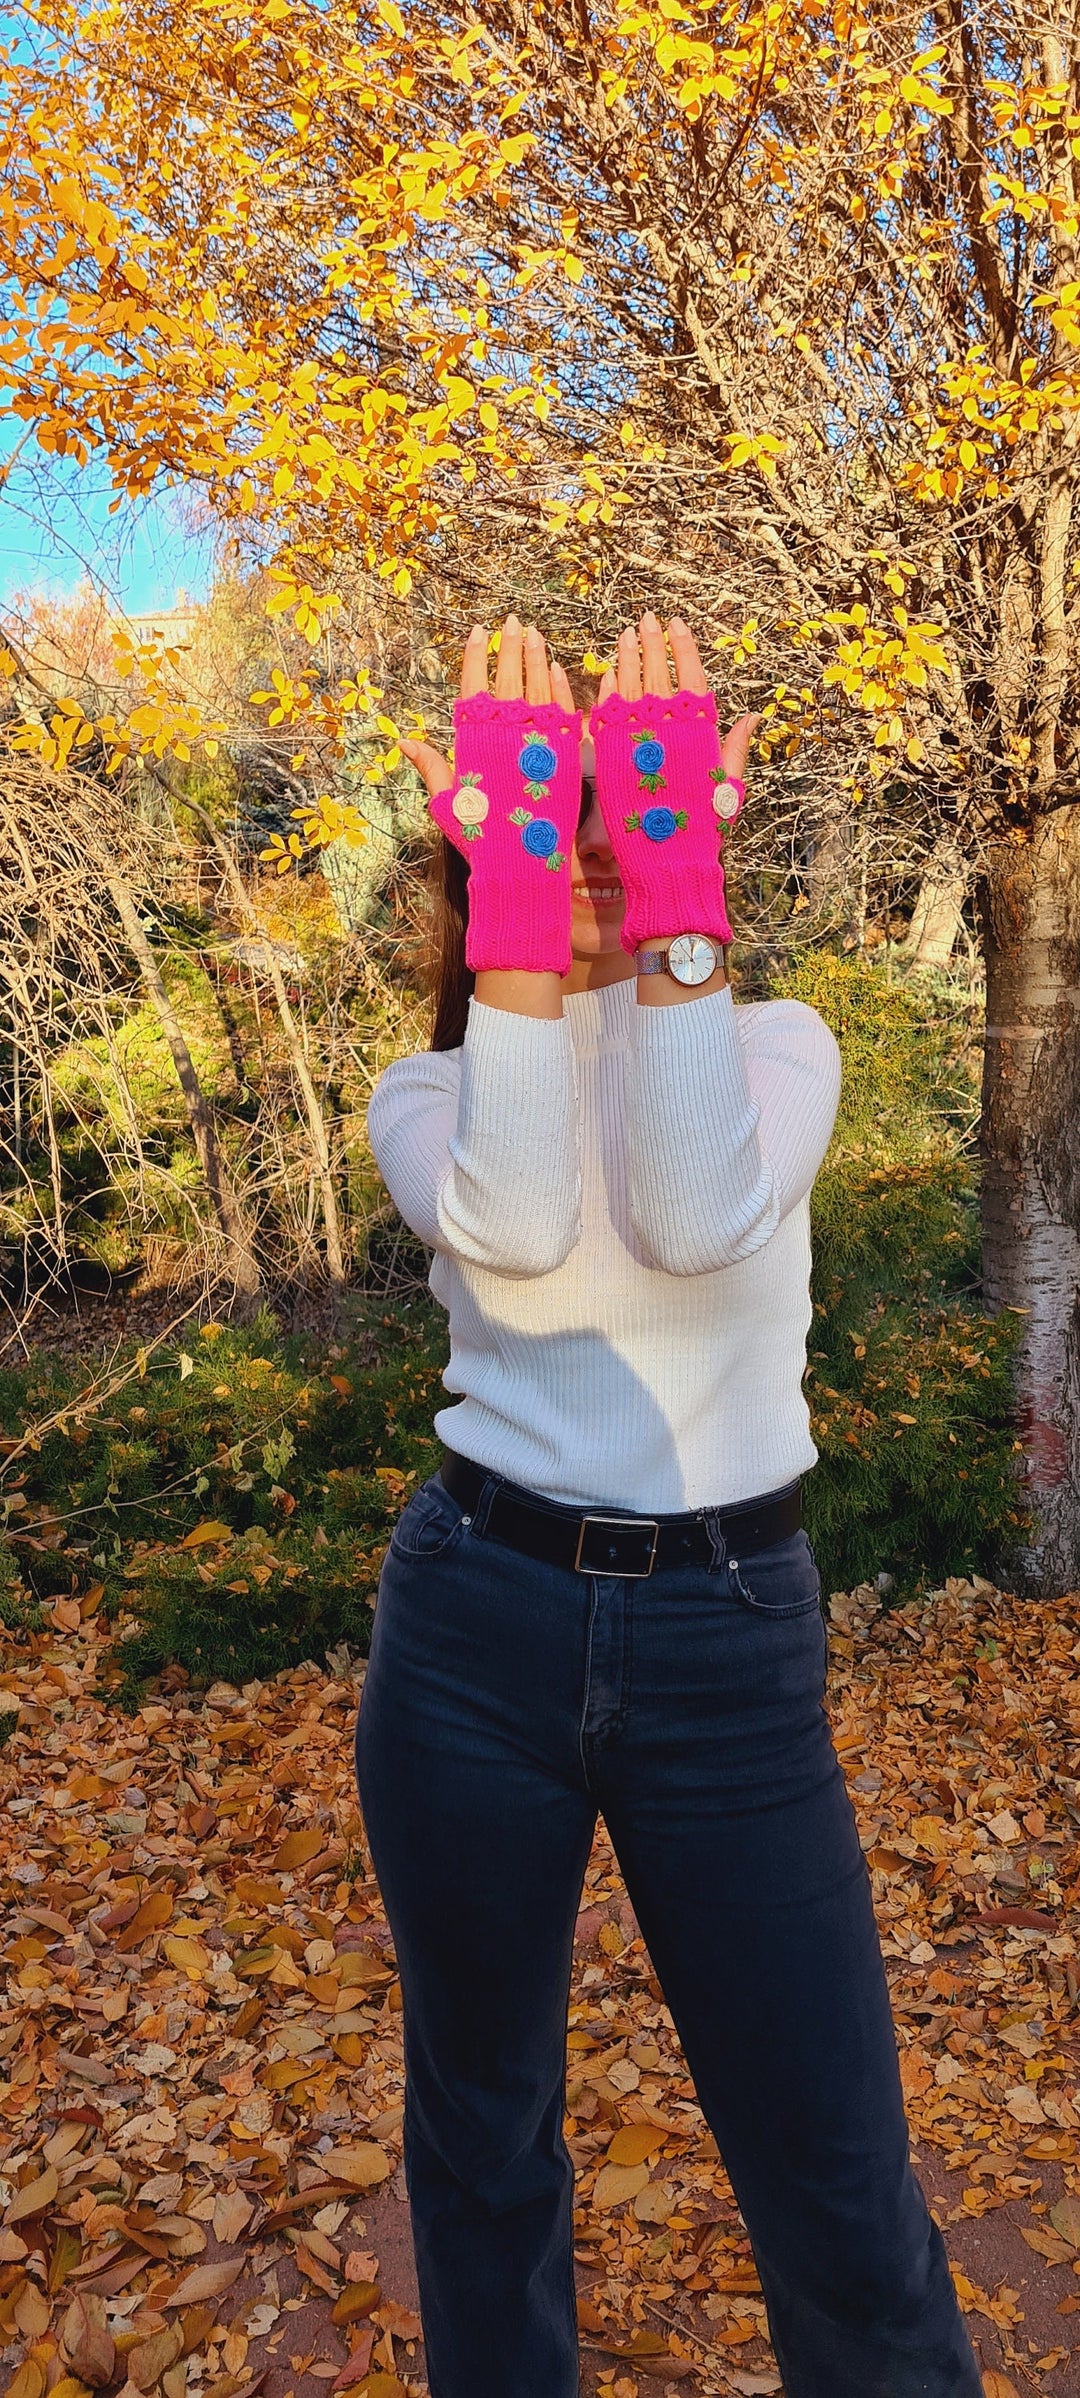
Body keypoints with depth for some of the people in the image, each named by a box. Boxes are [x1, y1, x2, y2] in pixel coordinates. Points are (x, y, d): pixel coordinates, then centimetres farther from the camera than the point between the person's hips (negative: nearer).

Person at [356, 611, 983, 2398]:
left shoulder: (776, 1041, 3)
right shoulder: (429, 1090, 4)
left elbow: (696, 1222, -21)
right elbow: (513, 1232, -21)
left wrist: (674, 890, -20)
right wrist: (517, 894, -19)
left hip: (728, 1639, -1)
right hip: (475, 1623, 1)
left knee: (841, 2186, 6)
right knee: (479, 2128, 19)